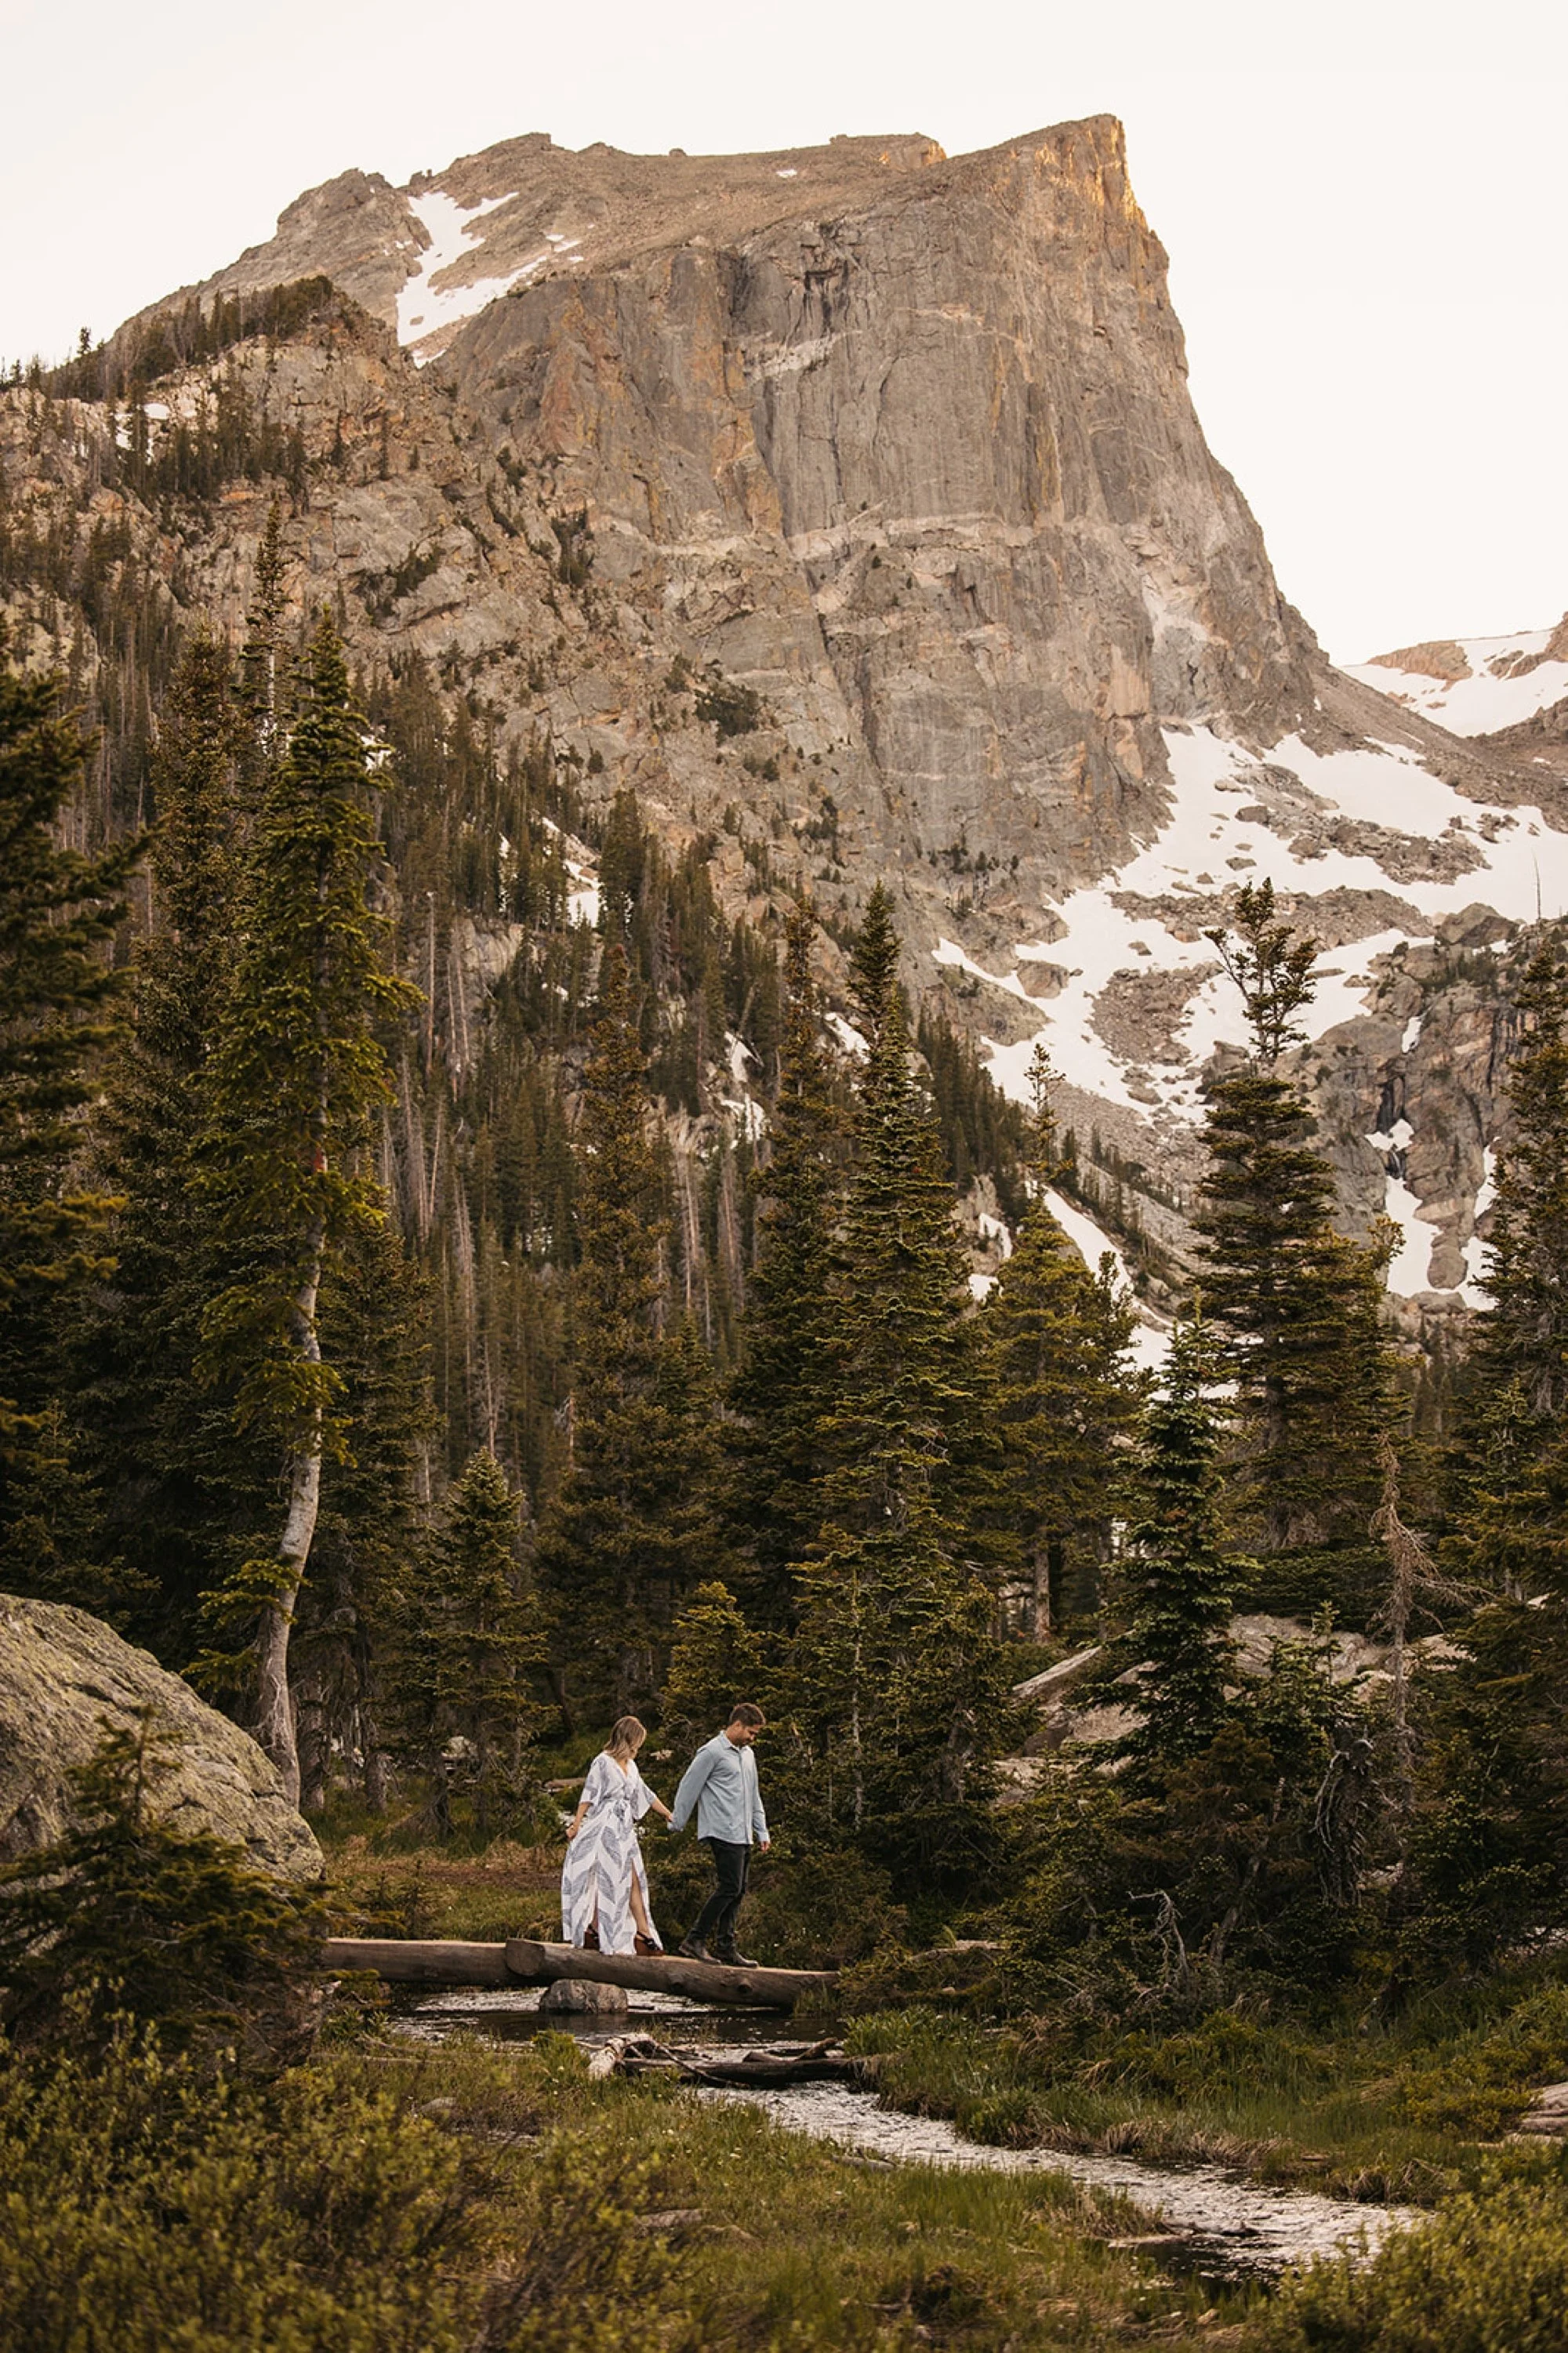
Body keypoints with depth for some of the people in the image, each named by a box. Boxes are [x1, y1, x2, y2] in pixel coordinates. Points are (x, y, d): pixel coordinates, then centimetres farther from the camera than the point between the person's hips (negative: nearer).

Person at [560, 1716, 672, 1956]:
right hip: (604, 1827, -8)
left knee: (633, 1881, 3)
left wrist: (668, 1815, 31)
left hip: (624, 1829, 8)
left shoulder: (631, 1766, 16)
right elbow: (589, 1795, -10)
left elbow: (645, 1794, 26)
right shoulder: (603, 1762, -7)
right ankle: (592, 1931, -4)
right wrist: (576, 1825, -15)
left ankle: (643, 1933, 2)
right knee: (604, 1880, -7)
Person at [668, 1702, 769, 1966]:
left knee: (738, 1891, 7)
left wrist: (762, 1831, 22)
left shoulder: (747, 1754, 19)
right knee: (729, 1887, -14)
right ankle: (695, 1941, -9)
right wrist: (676, 1824, -4)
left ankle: (725, 1946, 12)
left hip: (743, 1836, 9)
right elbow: (688, 1787, -6)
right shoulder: (712, 1752, -8)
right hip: (723, 1833, -9)